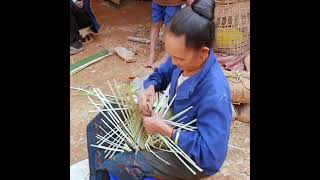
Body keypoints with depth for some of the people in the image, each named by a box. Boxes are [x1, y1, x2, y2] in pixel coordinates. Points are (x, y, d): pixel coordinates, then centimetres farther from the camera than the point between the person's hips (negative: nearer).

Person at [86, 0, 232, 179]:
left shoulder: (215, 95, -35)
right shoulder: (185, 57, -14)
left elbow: (212, 159, -33)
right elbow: (160, 73, 7)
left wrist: (166, 130, -30)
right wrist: (150, 89, -17)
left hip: (191, 155, -7)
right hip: (174, 122, 8)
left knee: (115, 165, -25)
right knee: (100, 122, 5)